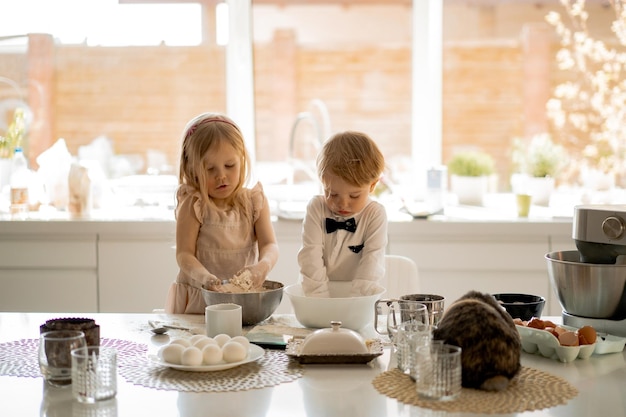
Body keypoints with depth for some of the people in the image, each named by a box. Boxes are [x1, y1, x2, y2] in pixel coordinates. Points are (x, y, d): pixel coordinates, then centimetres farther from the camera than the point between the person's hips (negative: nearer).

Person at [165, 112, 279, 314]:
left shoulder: (255, 201, 3)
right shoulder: (193, 205, -5)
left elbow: (269, 245, -5)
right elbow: (184, 254, -10)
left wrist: (263, 266, -30)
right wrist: (203, 277, -32)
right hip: (197, 301, -2)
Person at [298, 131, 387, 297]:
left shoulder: (375, 214, -5)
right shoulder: (316, 208, -3)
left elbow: (372, 259, -11)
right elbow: (310, 256, -9)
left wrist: (356, 301, -21)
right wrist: (320, 299, -18)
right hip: (319, 300, 1)